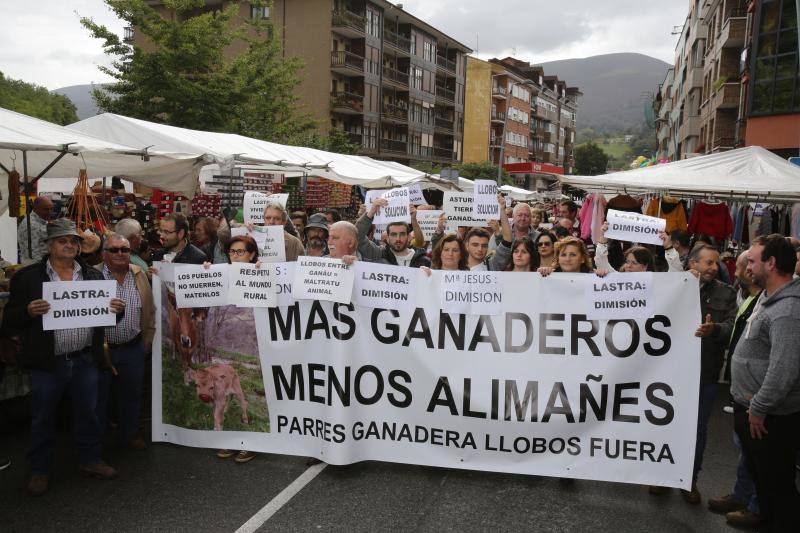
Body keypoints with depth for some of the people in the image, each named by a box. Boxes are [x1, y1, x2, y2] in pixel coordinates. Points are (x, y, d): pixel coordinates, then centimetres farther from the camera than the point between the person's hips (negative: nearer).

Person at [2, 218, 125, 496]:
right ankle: (40, 470, 28)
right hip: (47, 363, -2)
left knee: (87, 413, 14)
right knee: (42, 419, 11)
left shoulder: (93, 276, 7)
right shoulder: (27, 277, -3)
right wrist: (29, 312, -24)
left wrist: (117, 309, -11)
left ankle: (90, 459, 32)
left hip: (85, 360, 3)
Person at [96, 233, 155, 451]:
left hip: (133, 349, 3)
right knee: (97, 396, 9)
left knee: (131, 395, 15)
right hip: (100, 349, -3)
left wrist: (148, 339, 9)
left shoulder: (140, 275, 4)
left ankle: (128, 435, 31)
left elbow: (150, 311, 10)